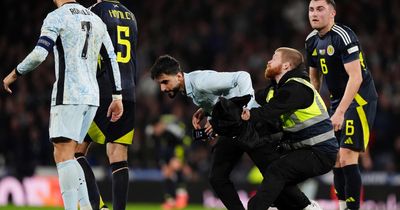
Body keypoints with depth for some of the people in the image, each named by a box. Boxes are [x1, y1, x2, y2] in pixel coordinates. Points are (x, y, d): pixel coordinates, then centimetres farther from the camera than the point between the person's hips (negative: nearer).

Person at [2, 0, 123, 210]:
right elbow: (112, 59, 14)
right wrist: (117, 97, 16)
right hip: (91, 97, 7)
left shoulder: (56, 17, -5)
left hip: (68, 95, -7)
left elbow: (39, 54, -16)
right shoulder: (96, 20, 17)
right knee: (65, 155, 13)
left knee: (63, 155, -9)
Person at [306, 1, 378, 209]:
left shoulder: (343, 36, -19)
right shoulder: (312, 41, 8)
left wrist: (340, 112, -27)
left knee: (347, 158, -16)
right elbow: (314, 79, 21)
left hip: (359, 100, -9)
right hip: (337, 101, 9)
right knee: (336, 160, 6)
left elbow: (356, 77, -24)